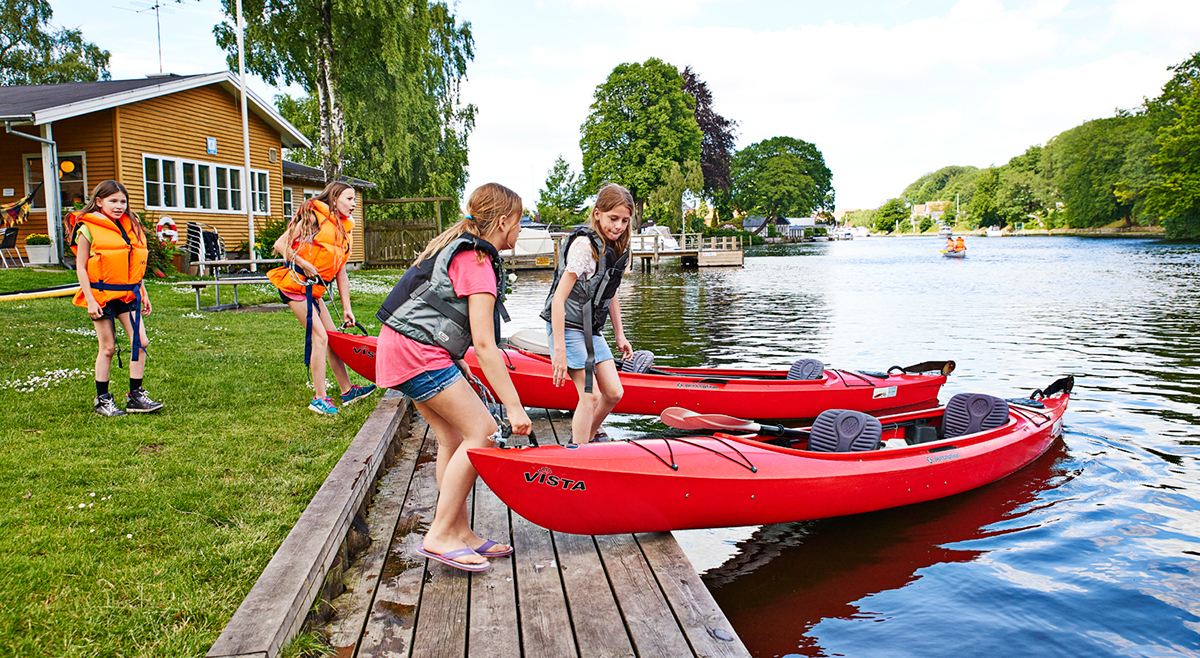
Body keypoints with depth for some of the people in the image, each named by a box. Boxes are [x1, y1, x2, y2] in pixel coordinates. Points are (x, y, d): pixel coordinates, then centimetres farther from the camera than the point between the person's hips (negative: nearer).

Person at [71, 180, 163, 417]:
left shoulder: (131, 227, 11)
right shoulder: (88, 229, -6)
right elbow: (81, 267, -6)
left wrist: (143, 295, 17)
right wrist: (90, 300, -12)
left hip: (129, 294, 5)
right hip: (103, 295, -5)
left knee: (140, 342, -4)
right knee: (108, 348, 1)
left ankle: (135, 396, 5)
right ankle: (102, 400, 15)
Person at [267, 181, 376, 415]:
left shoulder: (343, 231, 14)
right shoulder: (314, 217, -8)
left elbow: (340, 273, 13)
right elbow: (281, 245, -12)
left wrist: (346, 308, 10)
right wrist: (303, 264, -22)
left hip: (314, 289, 8)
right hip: (296, 283, -8)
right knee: (320, 336, -11)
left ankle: (347, 391, 18)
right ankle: (319, 398, -4)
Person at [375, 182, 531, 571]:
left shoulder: (457, 247, 16)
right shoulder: (477, 262, -15)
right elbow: (483, 344, -21)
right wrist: (514, 407, -20)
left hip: (402, 348, 10)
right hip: (418, 353, -10)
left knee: (452, 438, 9)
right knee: (482, 432, -9)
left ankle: (461, 533, 13)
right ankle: (440, 536, -6)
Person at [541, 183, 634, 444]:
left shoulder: (615, 248, 6)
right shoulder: (584, 245, -20)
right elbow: (558, 299, -23)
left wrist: (619, 335, 19)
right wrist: (559, 350, -25)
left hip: (591, 329, 8)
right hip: (567, 327, -8)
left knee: (614, 393, 7)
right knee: (590, 396, -11)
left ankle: (588, 434, 31)